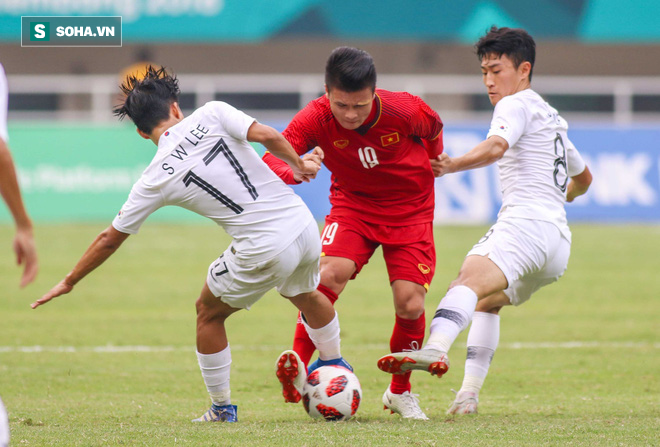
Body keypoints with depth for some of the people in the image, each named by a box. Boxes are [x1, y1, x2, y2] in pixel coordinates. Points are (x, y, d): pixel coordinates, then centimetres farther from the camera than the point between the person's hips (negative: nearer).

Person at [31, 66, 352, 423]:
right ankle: (336, 370, 50)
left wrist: (69, 282, 20)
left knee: (208, 313, 23)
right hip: (304, 226, 3)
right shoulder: (211, 114, 0)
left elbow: (110, 239, 8)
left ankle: (221, 408, 28)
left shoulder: (156, 178, 0)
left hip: (263, 252, -3)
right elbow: (266, 135, -13)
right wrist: (299, 165, 7)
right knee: (307, 296, 34)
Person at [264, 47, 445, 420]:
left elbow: (434, 131, 1)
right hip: (353, 204, 0)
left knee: (410, 304, -11)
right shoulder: (317, 118, -23)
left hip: (409, 210, 0)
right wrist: (296, 171, -52)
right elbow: (270, 160, -33)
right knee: (330, 273, -28)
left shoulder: (405, 111, -24)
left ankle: (401, 392, 15)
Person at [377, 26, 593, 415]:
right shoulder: (552, 120, 33)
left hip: (527, 220, -10)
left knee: (471, 280, -33)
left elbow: (496, 146, -18)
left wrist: (455, 165, -28)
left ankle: (436, 349, -61)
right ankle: (470, 393, 15)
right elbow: (583, 178, 48)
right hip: (559, 243, 10)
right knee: (486, 300, 28)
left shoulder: (516, 105, 4)